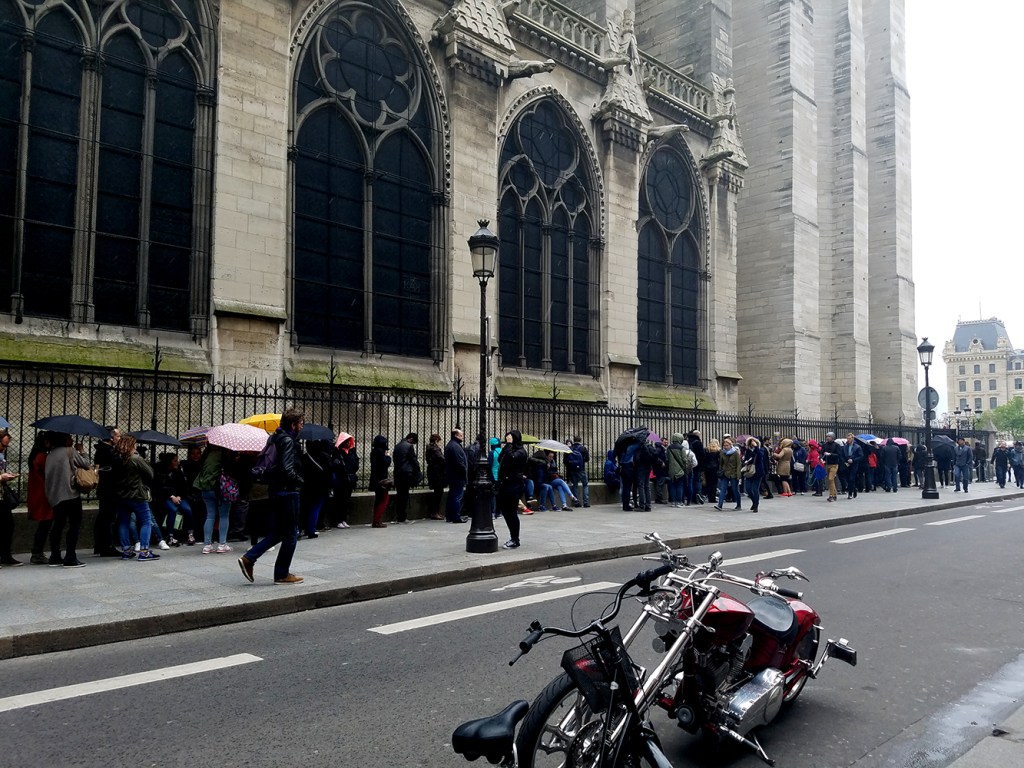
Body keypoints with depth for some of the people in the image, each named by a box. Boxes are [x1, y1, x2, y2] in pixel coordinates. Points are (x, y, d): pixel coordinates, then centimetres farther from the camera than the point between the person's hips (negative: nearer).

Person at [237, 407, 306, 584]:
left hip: (275, 491, 9)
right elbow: (287, 469, -24)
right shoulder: (288, 441, -16)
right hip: (288, 492, -9)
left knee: (276, 533, 18)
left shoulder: (273, 438, 12)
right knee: (291, 534, 3)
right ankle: (282, 574, 10)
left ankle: (248, 558, 8)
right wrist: (301, 482, -10)